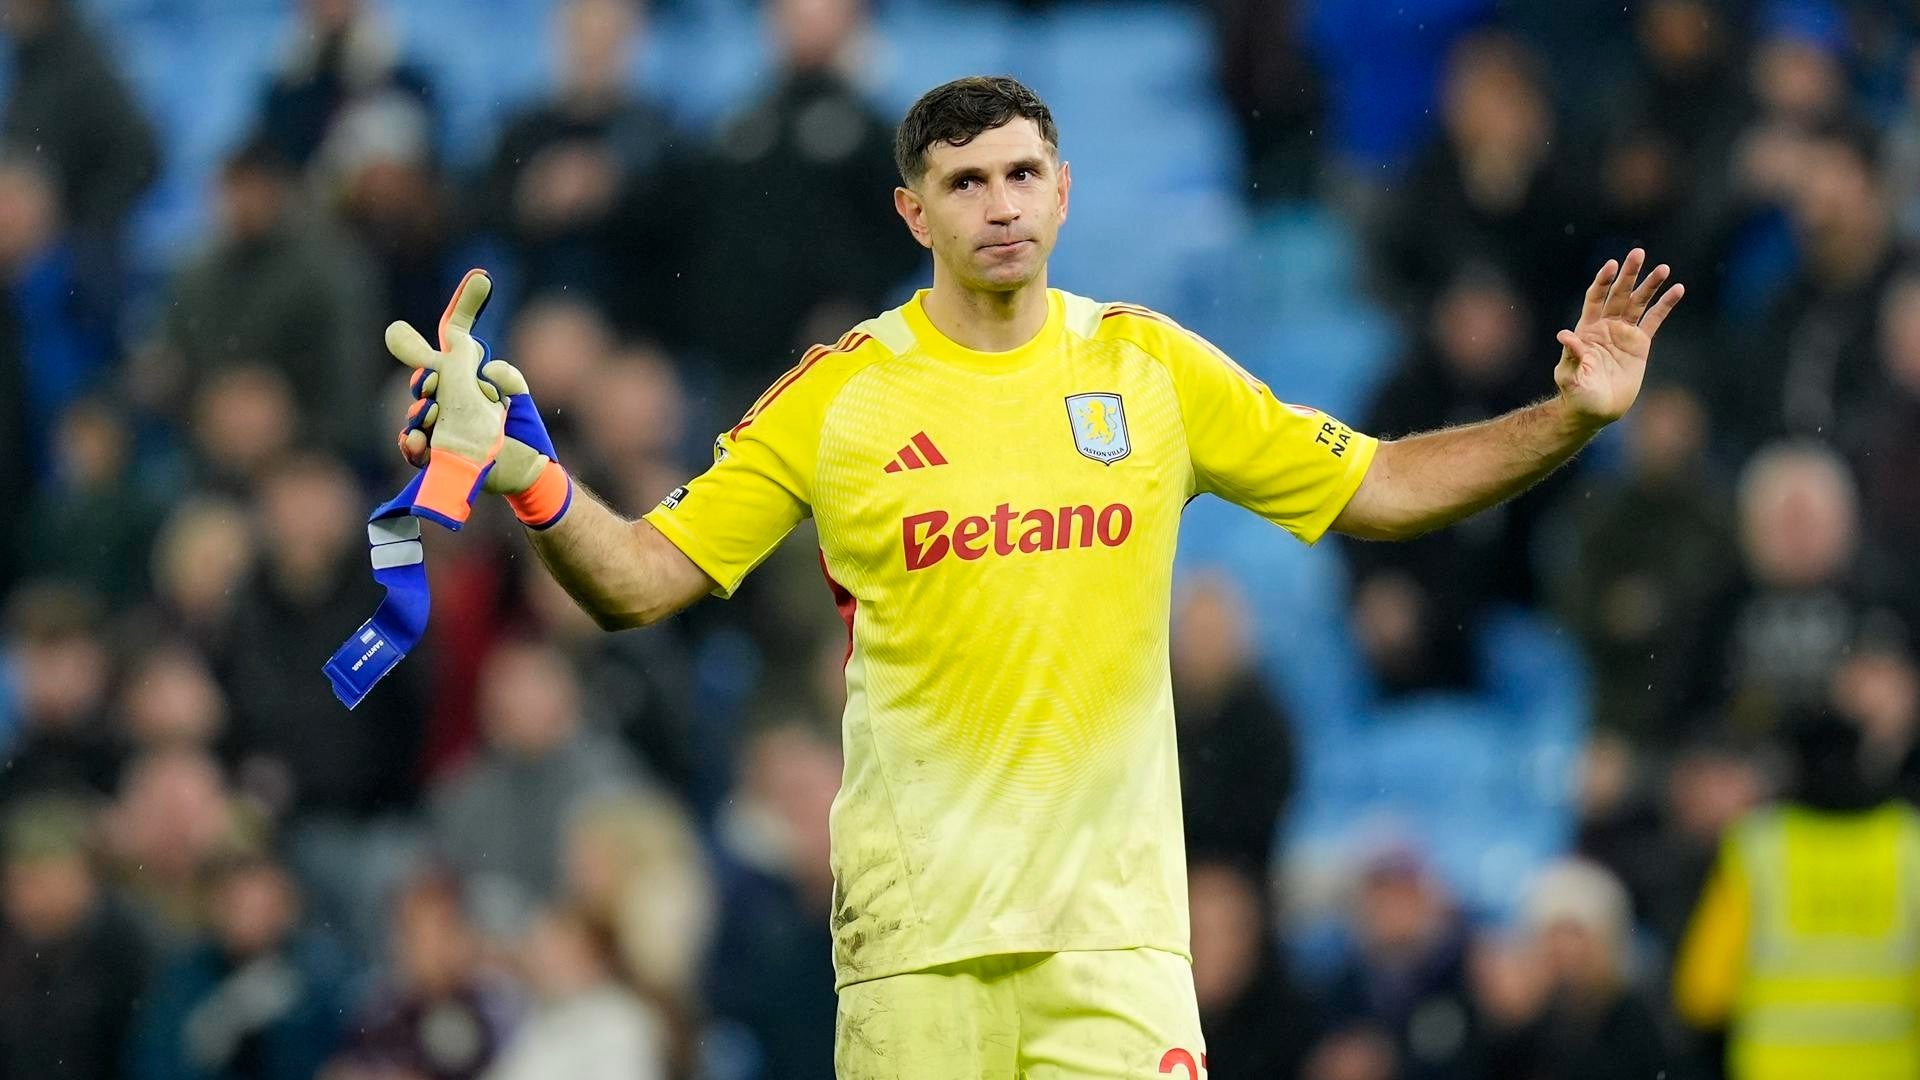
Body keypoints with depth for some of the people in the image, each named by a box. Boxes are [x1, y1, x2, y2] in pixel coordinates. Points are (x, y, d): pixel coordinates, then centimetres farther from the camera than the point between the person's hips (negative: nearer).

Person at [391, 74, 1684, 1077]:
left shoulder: (1152, 367, 6)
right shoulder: (838, 395, 1)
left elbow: (1382, 487, 13)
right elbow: (645, 579, 2)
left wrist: (1569, 418, 1)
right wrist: (524, 475, -16)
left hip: (1114, 910, 1)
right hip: (914, 915, -1)